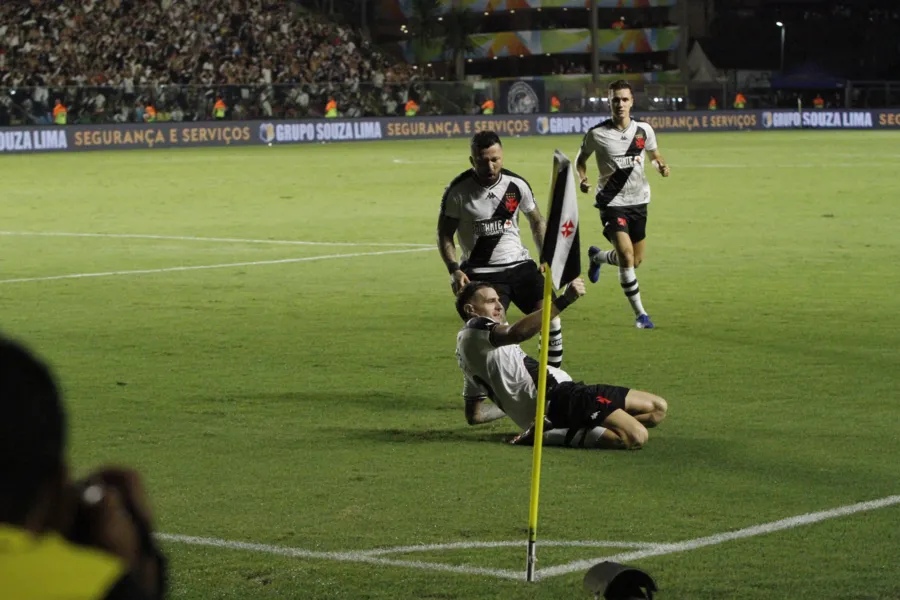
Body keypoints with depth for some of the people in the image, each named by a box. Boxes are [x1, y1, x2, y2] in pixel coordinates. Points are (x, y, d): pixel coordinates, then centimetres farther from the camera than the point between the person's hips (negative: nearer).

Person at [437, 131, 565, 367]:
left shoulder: (517, 185, -1)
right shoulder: (458, 191, -10)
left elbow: (537, 222, 14)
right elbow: (444, 234, -2)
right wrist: (454, 270, -15)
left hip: (519, 265, 3)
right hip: (481, 273, -3)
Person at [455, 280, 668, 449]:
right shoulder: (475, 330, -4)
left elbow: (473, 415, 33)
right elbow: (517, 332, -27)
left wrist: (511, 405, 48)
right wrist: (564, 300, -31)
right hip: (557, 396, -11)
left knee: (657, 408, 10)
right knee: (636, 436, -29)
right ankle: (550, 436, -14)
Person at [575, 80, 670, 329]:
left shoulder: (643, 130, -1)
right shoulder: (596, 134, -9)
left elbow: (654, 153, 17)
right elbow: (581, 158, 8)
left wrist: (661, 165, -5)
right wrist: (582, 178, -12)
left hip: (638, 200, 4)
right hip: (611, 202, -4)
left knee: (635, 261, 13)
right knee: (626, 255, -20)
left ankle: (596, 257, 45)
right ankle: (640, 313, -7)